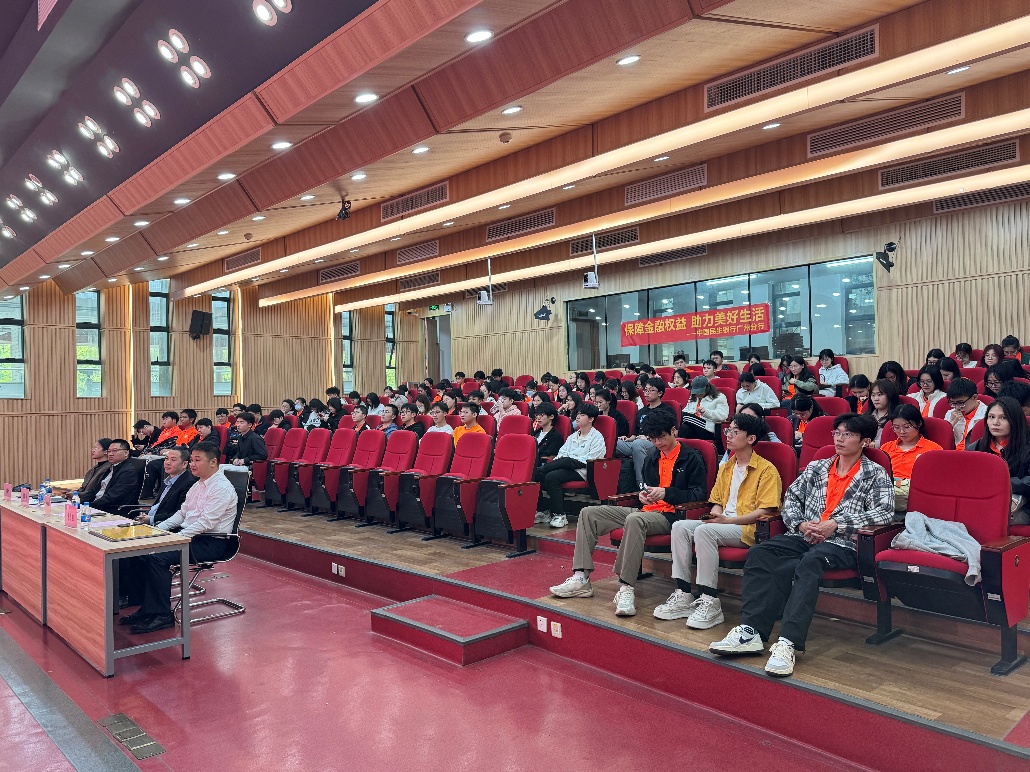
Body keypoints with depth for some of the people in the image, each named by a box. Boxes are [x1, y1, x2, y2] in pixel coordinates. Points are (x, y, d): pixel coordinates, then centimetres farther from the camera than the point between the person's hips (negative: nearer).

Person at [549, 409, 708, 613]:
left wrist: (665, 493, -17)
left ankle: (626, 588, -39)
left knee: (635, 519, -42)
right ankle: (581, 578, -15)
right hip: (646, 510, 8)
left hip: (670, 515, -8)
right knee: (588, 513, -6)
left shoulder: (692, 458, 0)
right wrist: (643, 494, 9)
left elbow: (700, 495, -8)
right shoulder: (652, 458, 21)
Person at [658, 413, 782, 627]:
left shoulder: (767, 470, -3)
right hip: (723, 524, 7)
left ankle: (709, 602, -27)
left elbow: (766, 511, -12)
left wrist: (727, 520, -18)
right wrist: (715, 515, -1)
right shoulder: (726, 467, 21)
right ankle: (683, 595, -18)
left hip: (750, 529, -7)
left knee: (704, 531, -33)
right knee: (680, 526, -18)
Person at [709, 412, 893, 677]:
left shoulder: (875, 474, 8)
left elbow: (885, 512, -7)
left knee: (809, 563, -38)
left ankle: (788, 644, -43)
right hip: (803, 536, 5)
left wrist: (835, 524, -14)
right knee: (758, 554, -23)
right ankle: (750, 632, -32)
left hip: (842, 542, -5)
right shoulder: (816, 467, 22)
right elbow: (791, 498, 18)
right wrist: (801, 524, -4)